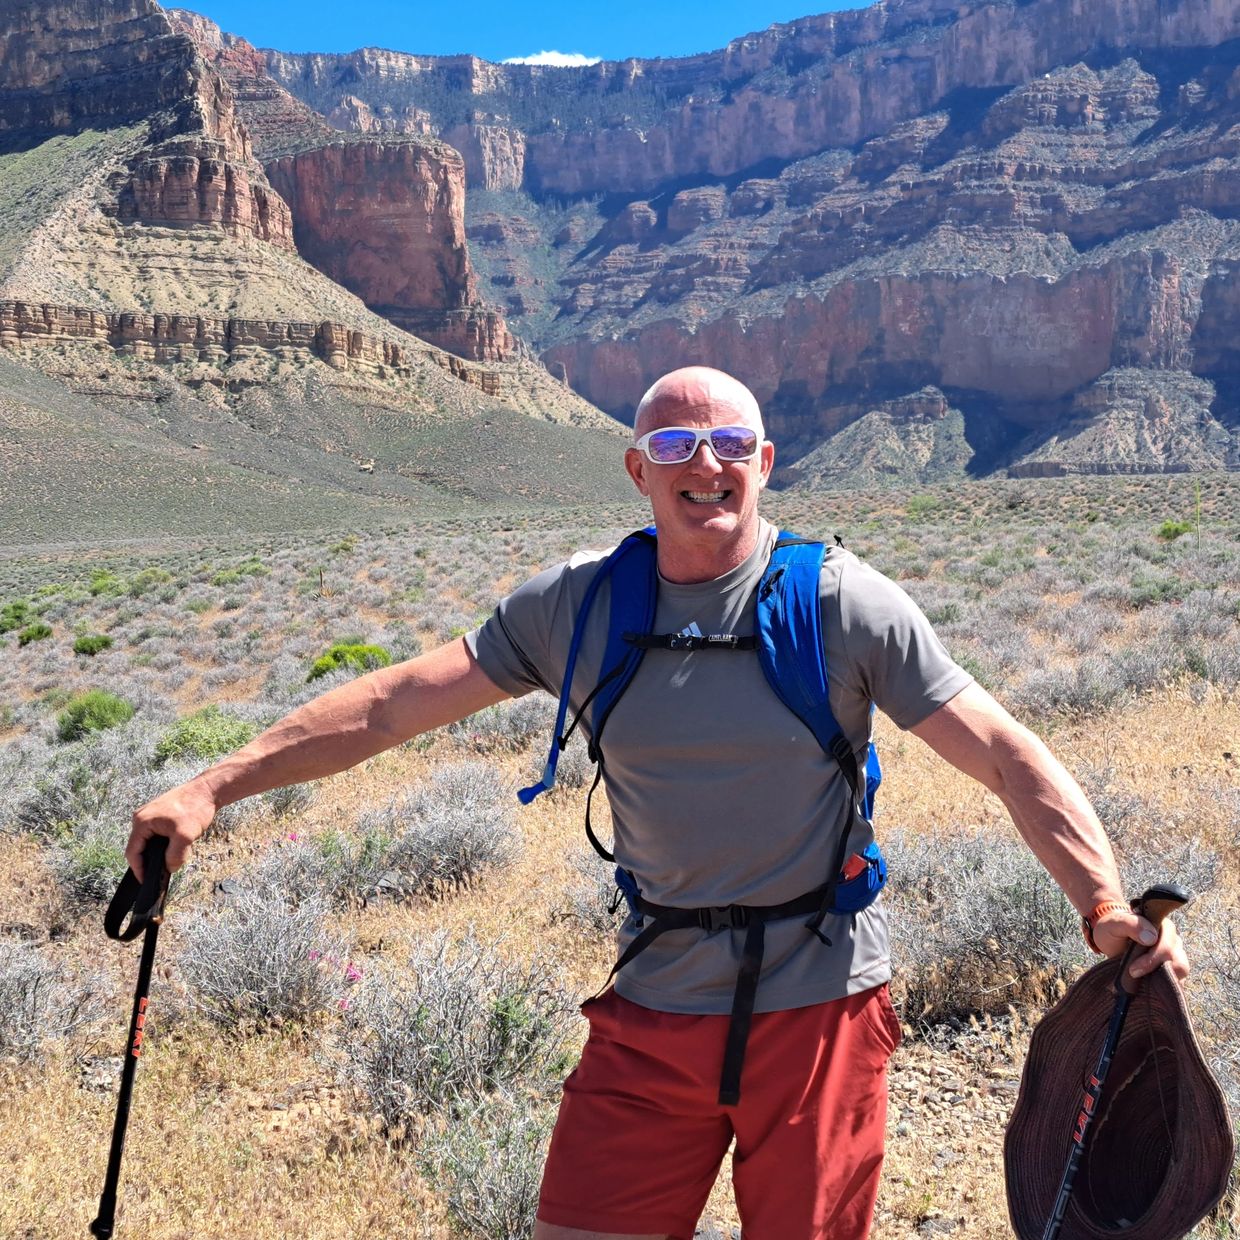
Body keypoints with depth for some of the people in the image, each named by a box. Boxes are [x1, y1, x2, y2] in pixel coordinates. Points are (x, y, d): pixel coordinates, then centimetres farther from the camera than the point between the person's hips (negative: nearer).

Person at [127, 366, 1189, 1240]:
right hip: (654, 1009, 3)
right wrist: (212, 788, -3)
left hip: (818, 1006, -2)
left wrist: (1106, 905, -21)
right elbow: (399, 701, 0)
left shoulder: (844, 602, -7)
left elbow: (1005, 754, -8)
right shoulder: (577, 607, 0)